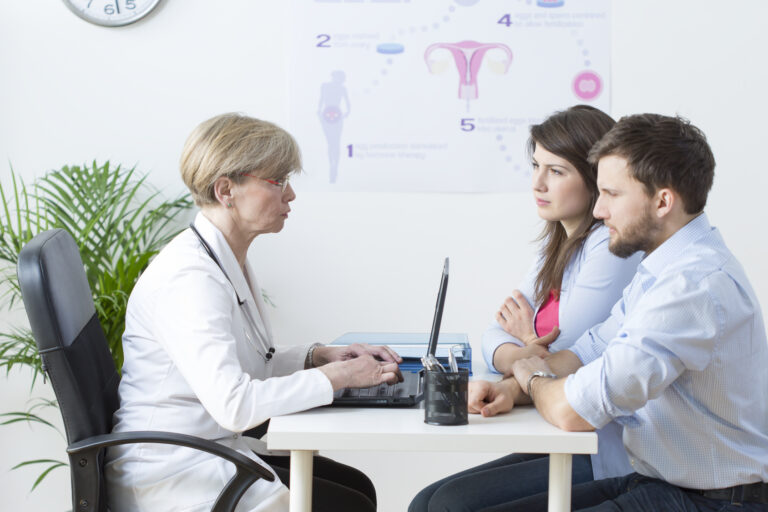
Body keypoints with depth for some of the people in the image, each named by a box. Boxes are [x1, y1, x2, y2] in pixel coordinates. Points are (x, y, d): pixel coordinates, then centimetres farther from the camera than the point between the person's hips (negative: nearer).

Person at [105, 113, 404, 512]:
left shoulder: (229, 262, 8)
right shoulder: (189, 277, -23)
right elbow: (233, 405, -30)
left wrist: (319, 356, 1)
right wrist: (337, 376, -21)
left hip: (216, 446, 9)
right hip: (171, 476, -9)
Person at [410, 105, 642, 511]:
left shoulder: (613, 247, -17)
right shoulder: (558, 244, 13)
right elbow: (496, 336, 11)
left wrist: (528, 341, 4)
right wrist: (517, 356, -14)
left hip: (605, 461, -9)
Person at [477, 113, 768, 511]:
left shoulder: (698, 283, -25)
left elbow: (573, 410, -26)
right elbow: (589, 351, 14)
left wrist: (534, 378, -4)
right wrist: (512, 389, -4)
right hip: (650, 479, 9)